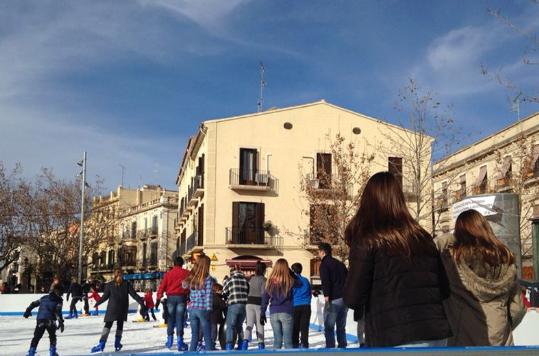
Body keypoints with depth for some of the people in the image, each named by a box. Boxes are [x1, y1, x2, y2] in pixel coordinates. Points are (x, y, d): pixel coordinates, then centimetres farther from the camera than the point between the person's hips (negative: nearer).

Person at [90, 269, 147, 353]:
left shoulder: (109, 285, 1)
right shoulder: (126, 284, 2)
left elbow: (105, 296, 2)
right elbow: (134, 294, -2)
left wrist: (97, 303, 16)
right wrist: (141, 302, 1)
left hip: (112, 308, -1)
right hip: (122, 309, 1)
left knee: (108, 325, -2)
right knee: (120, 325, 15)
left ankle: (102, 344, -17)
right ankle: (117, 343, 14)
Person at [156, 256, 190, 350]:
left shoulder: (168, 273, 5)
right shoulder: (187, 273, 1)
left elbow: (162, 286, 2)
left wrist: (158, 299, 4)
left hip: (171, 297, 2)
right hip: (181, 297, -1)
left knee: (170, 319, 11)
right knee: (179, 320, -2)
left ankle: (170, 340, 16)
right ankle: (180, 341, -5)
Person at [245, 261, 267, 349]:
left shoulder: (251, 278, 8)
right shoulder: (263, 280, -8)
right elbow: (263, 293, -13)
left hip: (249, 303, 4)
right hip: (259, 303, -4)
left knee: (249, 323, 4)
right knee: (260, 324, 7)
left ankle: (246, 339, -16)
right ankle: (260, 343, 11)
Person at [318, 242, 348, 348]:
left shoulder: (324, 264, -3)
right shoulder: (340, 264, 20)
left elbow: (325, 281, -16)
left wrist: (326, 296, -22)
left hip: (333, 299, -7)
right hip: (344, 298, 7)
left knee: (329, 328, -2)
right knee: (341, 327, 14)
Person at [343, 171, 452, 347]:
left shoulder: (367, 242, -4)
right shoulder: (423, 237, 11)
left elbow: (353, 299, -6)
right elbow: (444, 290, 14)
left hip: (393, 339, -5)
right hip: (435, 335, 5)